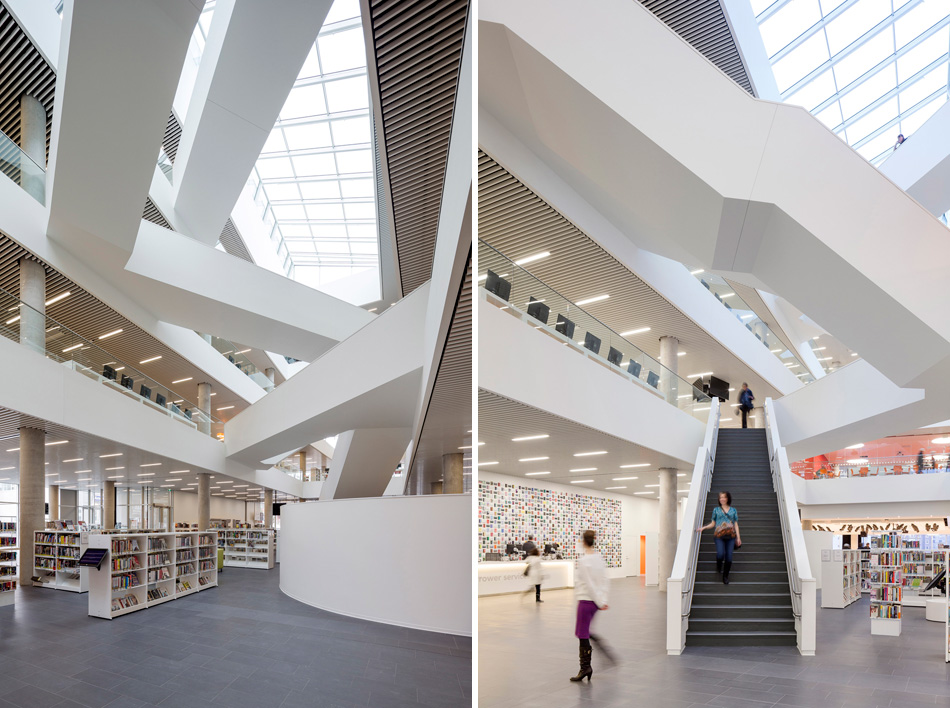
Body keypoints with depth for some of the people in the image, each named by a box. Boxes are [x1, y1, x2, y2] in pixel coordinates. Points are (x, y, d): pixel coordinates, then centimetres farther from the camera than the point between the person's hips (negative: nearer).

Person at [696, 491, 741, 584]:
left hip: (731, 536, 1)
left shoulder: (733, 510, 15)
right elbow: (713, 524, 17)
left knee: (729, 557, -6)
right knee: (720, 554, -22)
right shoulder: (716, 510, 13)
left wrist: (738, 537, 8)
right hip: (719, 536, -1)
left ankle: (725, 577, 11)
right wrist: (703, 528, 3)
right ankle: (718, 566, 12)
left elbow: (736, 524, 14)